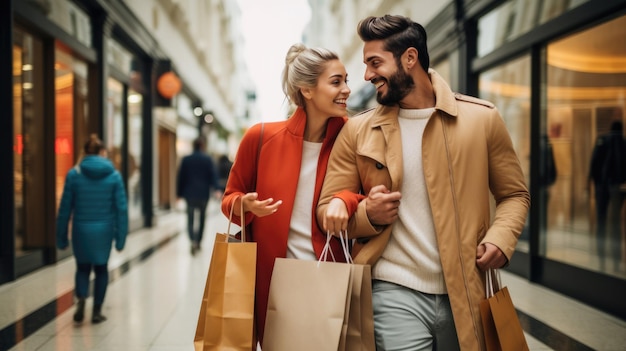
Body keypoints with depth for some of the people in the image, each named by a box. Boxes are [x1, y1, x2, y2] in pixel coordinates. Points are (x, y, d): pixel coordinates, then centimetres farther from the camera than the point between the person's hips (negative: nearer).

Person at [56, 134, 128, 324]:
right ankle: (97, 311, 18)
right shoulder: (114, 175, -3)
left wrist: (61, 236, 6)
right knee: (101, 268, 17)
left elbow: (65, 208, -2)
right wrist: (121, 237, 0)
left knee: (83, 267, 18)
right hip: (104, 230, 0)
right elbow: (121, 208, -5)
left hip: (81, 230, 0)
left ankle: (81, 299, -7)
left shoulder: (74, 174, -4)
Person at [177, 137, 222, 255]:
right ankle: (198, 241, 21)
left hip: (189, 194, 0)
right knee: (201, 218, 15)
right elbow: (213, 175, -9)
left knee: (190, 218, 0)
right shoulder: (208, 159, -2)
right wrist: (217, 189, -14)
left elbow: (180, 178, 5)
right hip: (203, 194, 0)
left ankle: (193, 241, -22)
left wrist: (179, 193, 11)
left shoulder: (186, 159, 2)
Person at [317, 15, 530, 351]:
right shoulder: (356, 131, 4)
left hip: (465, 294, 1)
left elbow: (514, 194, 8)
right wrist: (366, 214, -14)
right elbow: (328, 209, 6)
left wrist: (500, 238, -11)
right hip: (395, 293, -1)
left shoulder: (482, 118, 1)